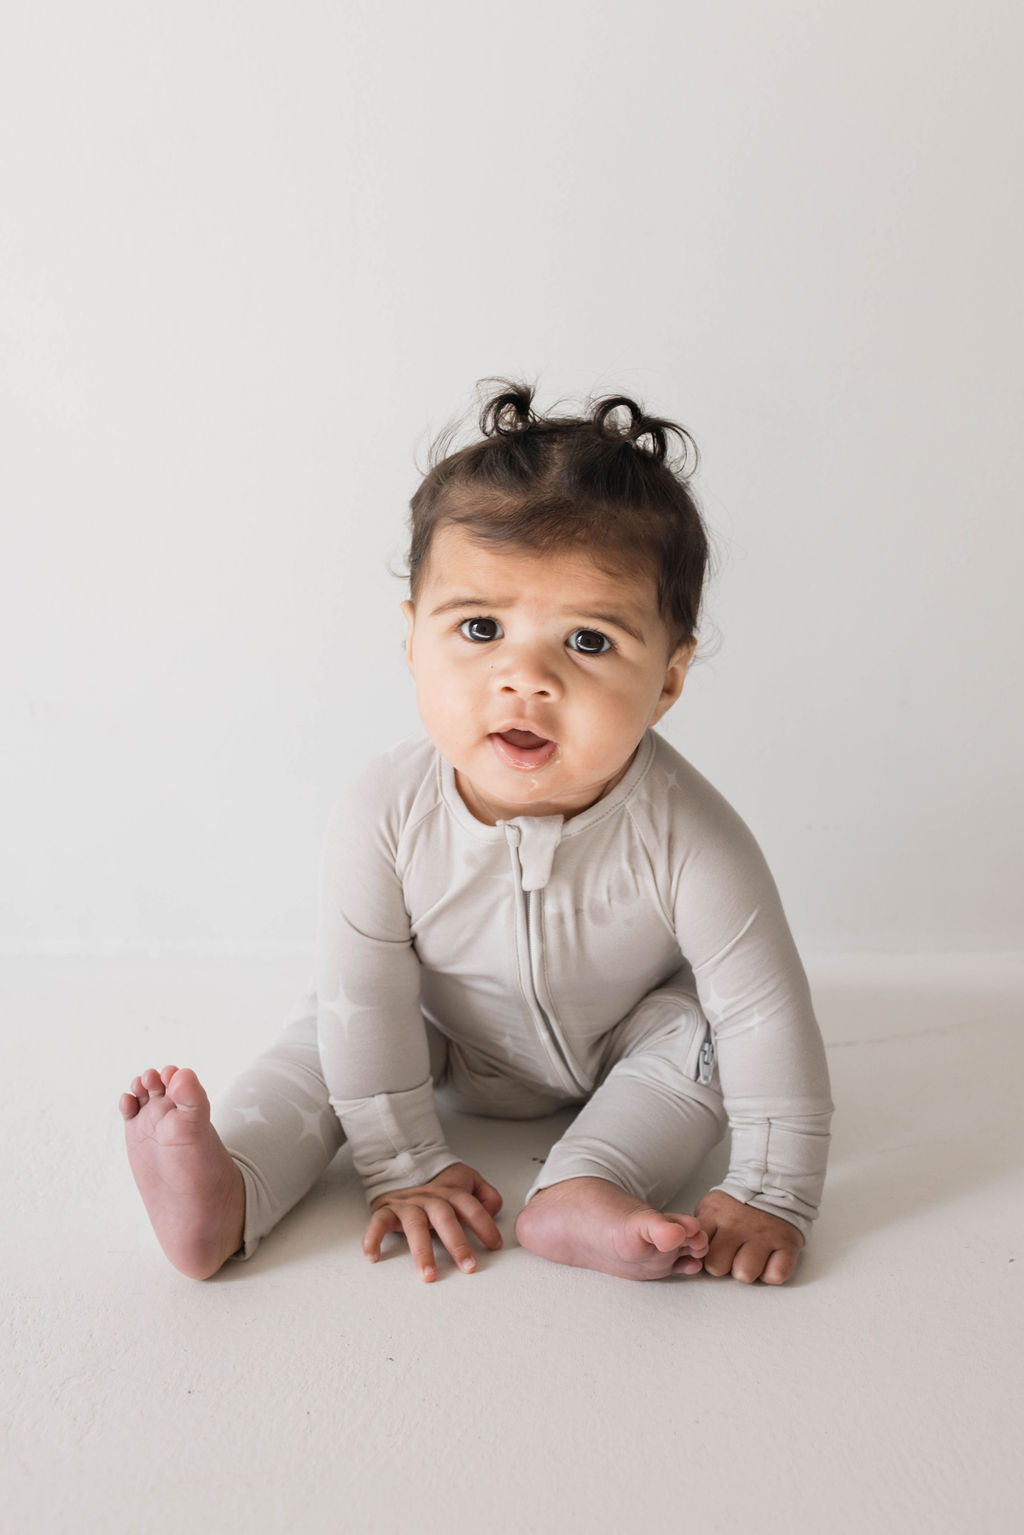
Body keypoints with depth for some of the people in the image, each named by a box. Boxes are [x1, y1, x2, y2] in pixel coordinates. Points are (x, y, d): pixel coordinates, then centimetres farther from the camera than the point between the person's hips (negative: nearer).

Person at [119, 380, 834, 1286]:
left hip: (632, 1044, -1)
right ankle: (227, 1193, -13)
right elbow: (367, 1000, -23)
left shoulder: (685, 837, -37)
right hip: (461, 1053, 2)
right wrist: (406, 1167, -19)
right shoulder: (385, 814, -33)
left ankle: (584, 1191, -29)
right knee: (332, 1021, -13)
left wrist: (772, 1196, -25)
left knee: (704, 1023, -24)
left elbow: (770, 1015, -27)